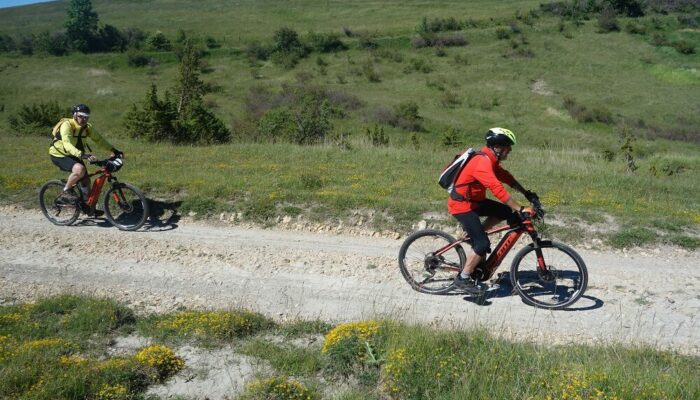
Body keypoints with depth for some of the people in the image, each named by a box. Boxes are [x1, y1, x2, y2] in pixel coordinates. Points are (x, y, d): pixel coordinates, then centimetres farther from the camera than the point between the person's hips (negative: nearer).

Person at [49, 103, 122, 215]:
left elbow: (99, 139, 1)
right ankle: (65, 193, -14)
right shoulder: (67, 125, -27)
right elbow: (67, 144, -40)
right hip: (59, 154, -7)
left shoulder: (87, 127, -7)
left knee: (86, 179, 3)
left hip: (73, 156, 7)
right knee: (80, 169, -33)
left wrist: (114, 150, -11)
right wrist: (82, 155, -55)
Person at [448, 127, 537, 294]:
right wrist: (521, 210, -35)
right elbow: (498, 190, -35)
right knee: (483, 244, -13)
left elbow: (506, 177, 11)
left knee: (506, 212, 4)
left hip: (474, 201, 9)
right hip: (461, 205, -9)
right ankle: (463, 278, 0)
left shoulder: (490, 159, 5)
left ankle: (474, 233, 15)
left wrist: (526, 193, 1)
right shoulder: (482, 162, -27)